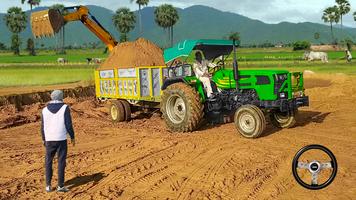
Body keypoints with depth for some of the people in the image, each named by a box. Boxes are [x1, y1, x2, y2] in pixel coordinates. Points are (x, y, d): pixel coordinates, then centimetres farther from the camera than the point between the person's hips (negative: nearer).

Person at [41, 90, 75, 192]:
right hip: (61, 139, -3)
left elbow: (43, 126, 9)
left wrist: (43, 139, 21)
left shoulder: (45, 110, 5)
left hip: (49, 139, 3)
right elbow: (68, 124, -8)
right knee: (61, 162, 4)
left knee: (48, 162, 14)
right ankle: (60, 185, 6)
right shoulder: (65, 108, -5)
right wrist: (72, 137, 2)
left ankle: (48, 185, 14)